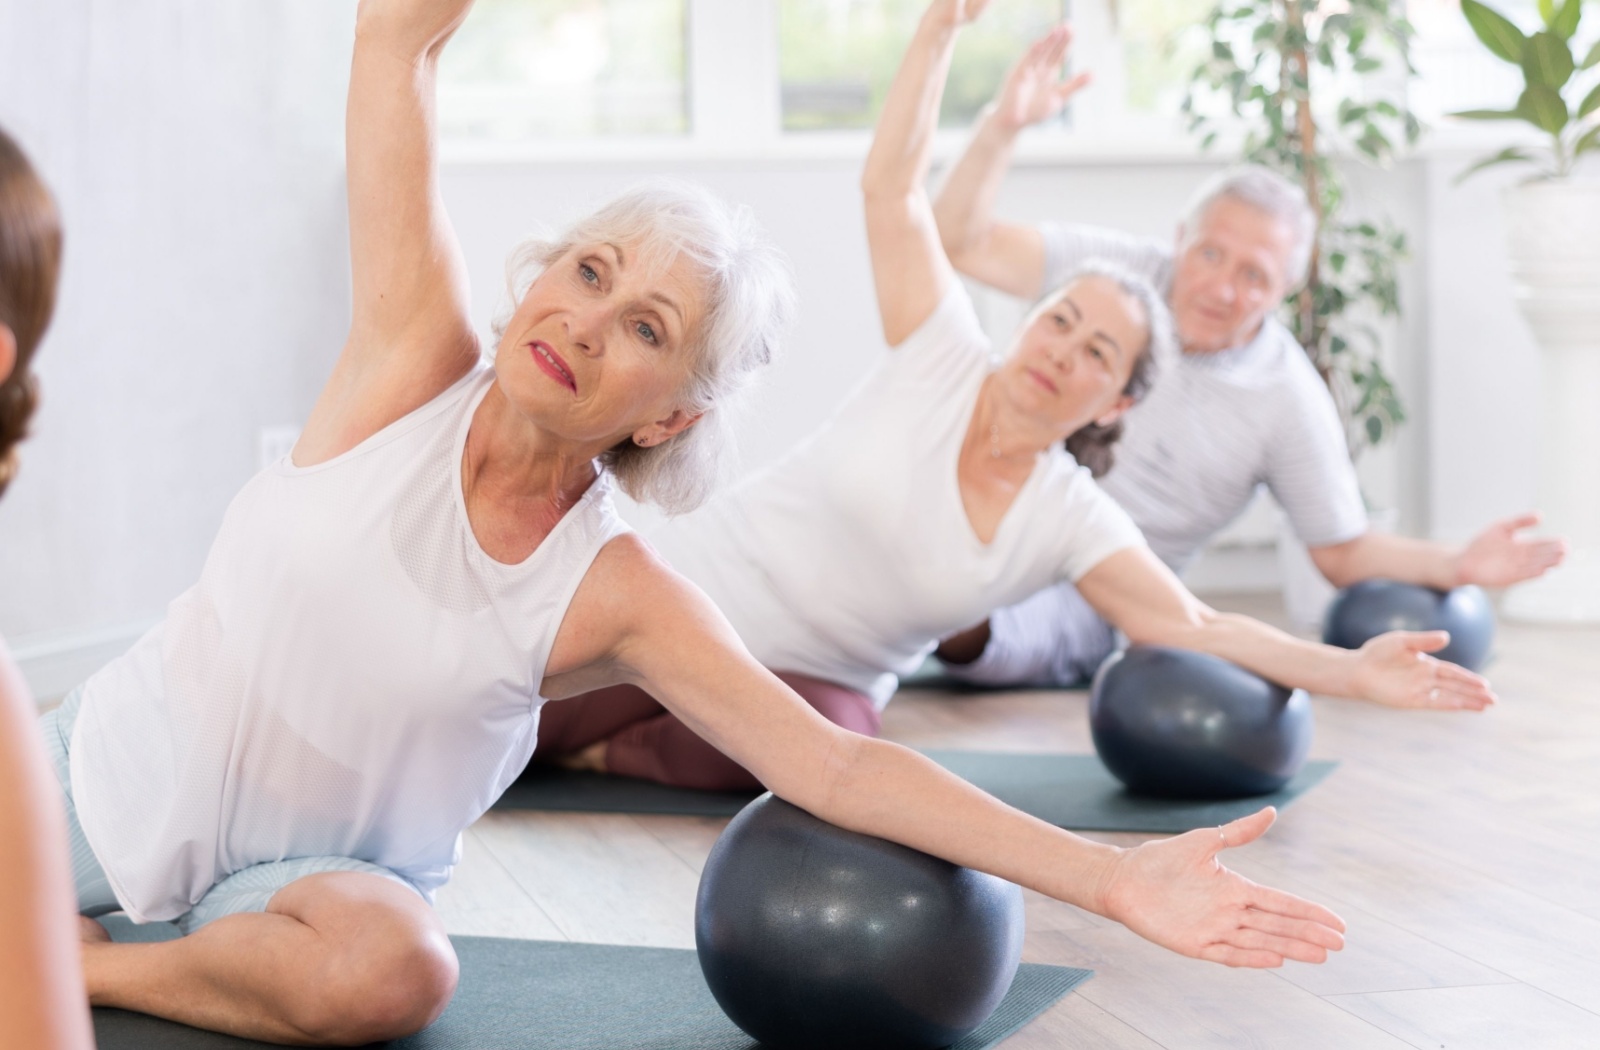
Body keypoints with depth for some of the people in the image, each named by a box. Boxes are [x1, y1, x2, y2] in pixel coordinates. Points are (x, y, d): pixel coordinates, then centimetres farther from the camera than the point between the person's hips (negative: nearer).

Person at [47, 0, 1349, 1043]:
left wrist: (1114, 875, -27)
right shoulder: (416, 358, -14)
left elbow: (840, 770, -19)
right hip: (110, 764, 0)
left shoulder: (621, 598, -16)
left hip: (303, 865, 0)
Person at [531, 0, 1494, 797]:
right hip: (688, 593, -1)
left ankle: (606, 752, -11)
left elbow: (1195, 627, -8)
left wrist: (1351, 671, -21)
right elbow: (893, 187, -14)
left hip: (813, 681, 2)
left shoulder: (1073, 523, -6)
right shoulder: (944, 356, -9)